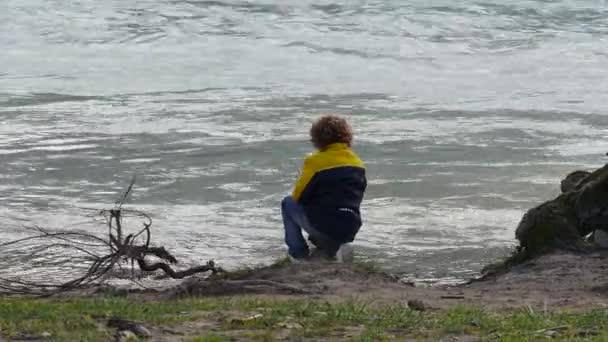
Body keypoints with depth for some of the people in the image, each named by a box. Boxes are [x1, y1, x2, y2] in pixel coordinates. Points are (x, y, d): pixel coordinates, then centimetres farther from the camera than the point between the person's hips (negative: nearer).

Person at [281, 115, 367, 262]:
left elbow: (298, 196, -3)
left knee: (288, 203, 19)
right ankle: (334, 247, 13)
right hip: (351, 230, 5)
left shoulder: (315, 161, -10)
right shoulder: (357, 162, 8)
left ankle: (298, 252, 13)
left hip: (323, 226, -5)